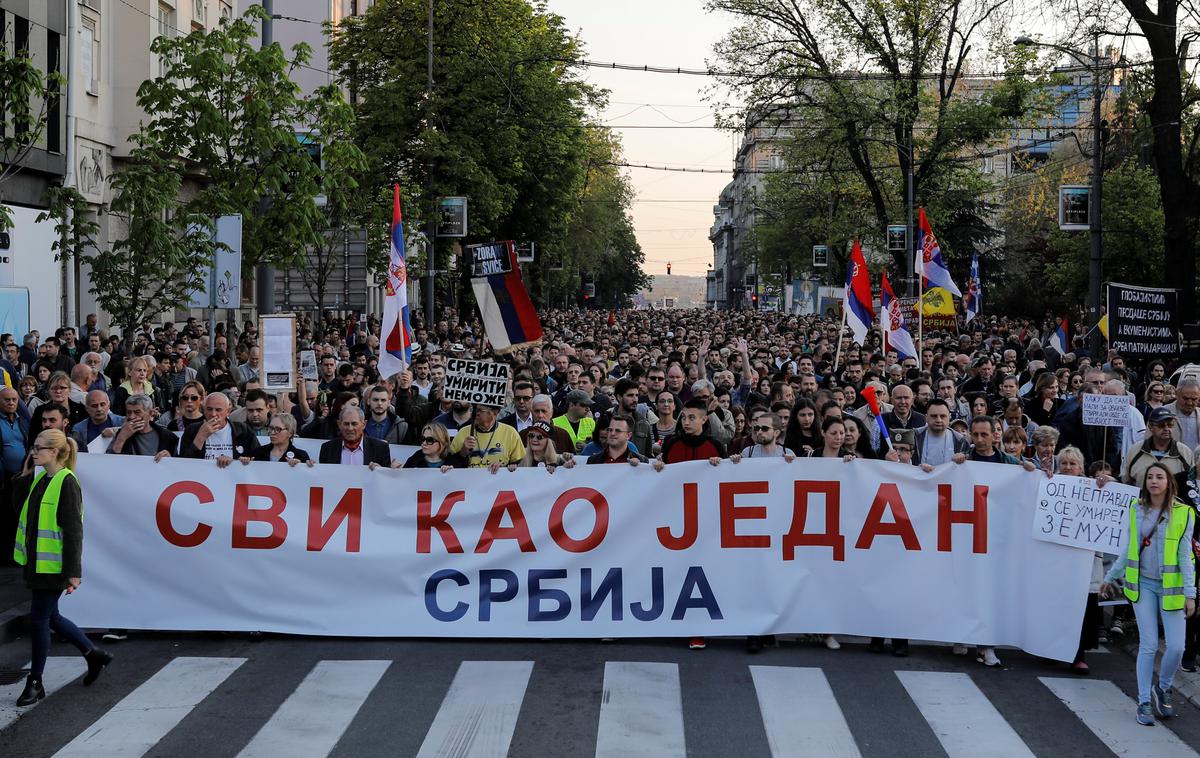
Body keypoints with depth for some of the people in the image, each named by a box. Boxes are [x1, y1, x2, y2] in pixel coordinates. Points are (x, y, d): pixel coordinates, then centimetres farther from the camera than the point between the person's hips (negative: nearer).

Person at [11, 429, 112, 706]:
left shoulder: (67, 484, -15)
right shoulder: (39, 480, 9)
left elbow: (73, 531, -17)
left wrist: (73, 572, -19)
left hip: (53, 566, -9)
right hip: (36, 562, 9)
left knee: (39, 618, -2)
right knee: (49, 617, 16)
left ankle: (35, 683, 11)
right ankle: (94, 655, 32)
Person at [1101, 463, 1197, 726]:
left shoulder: (1183, 513, -6)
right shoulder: (1136, 509, 3)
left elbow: (1185, 555, -6)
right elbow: (1127, 549, 13)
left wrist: (1190, 593, -9)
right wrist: (1110, 577, 17)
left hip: (1171, 586, -1)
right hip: (1142, 584, 1)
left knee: (1176, 645, -4)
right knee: (1148, 645, 1)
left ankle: (1162, 688, 24)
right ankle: (1144, 702, 11)